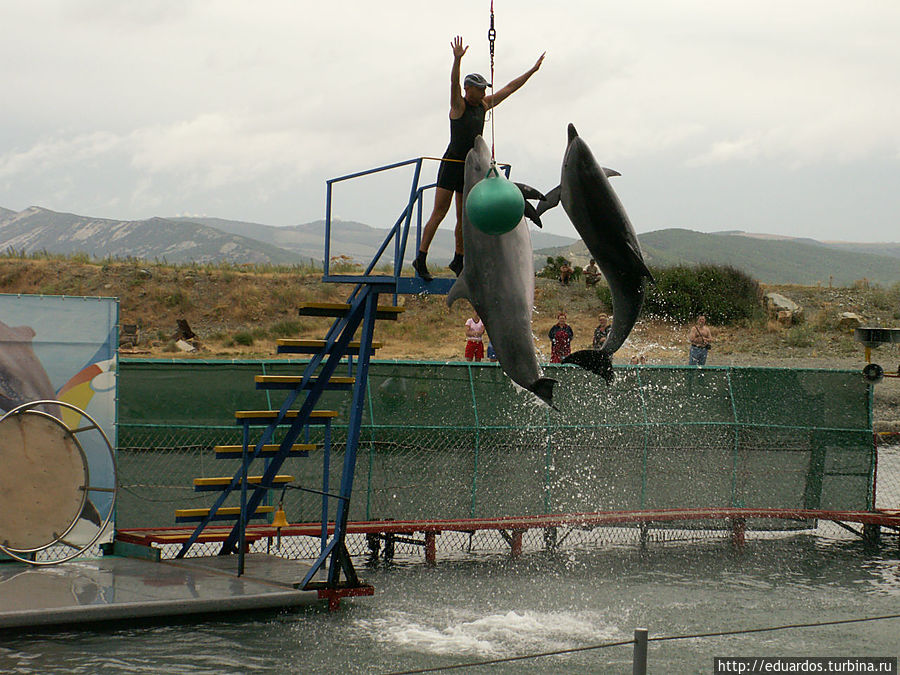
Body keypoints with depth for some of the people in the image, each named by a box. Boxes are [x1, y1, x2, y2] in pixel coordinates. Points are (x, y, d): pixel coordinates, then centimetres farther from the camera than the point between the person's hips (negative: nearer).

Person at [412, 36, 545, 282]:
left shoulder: (484, 105, 12)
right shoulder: (459, 105, -6)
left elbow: (510, 88, 17)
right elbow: (454, 83, -25)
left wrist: (533, 70, 19)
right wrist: (457, 59, -42)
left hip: (470, 168, 6)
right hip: (452, 163, -6)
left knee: (464, 218, 8)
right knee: (439, 213, -10)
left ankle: (458, 261, 18)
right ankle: (421, 259, -9)